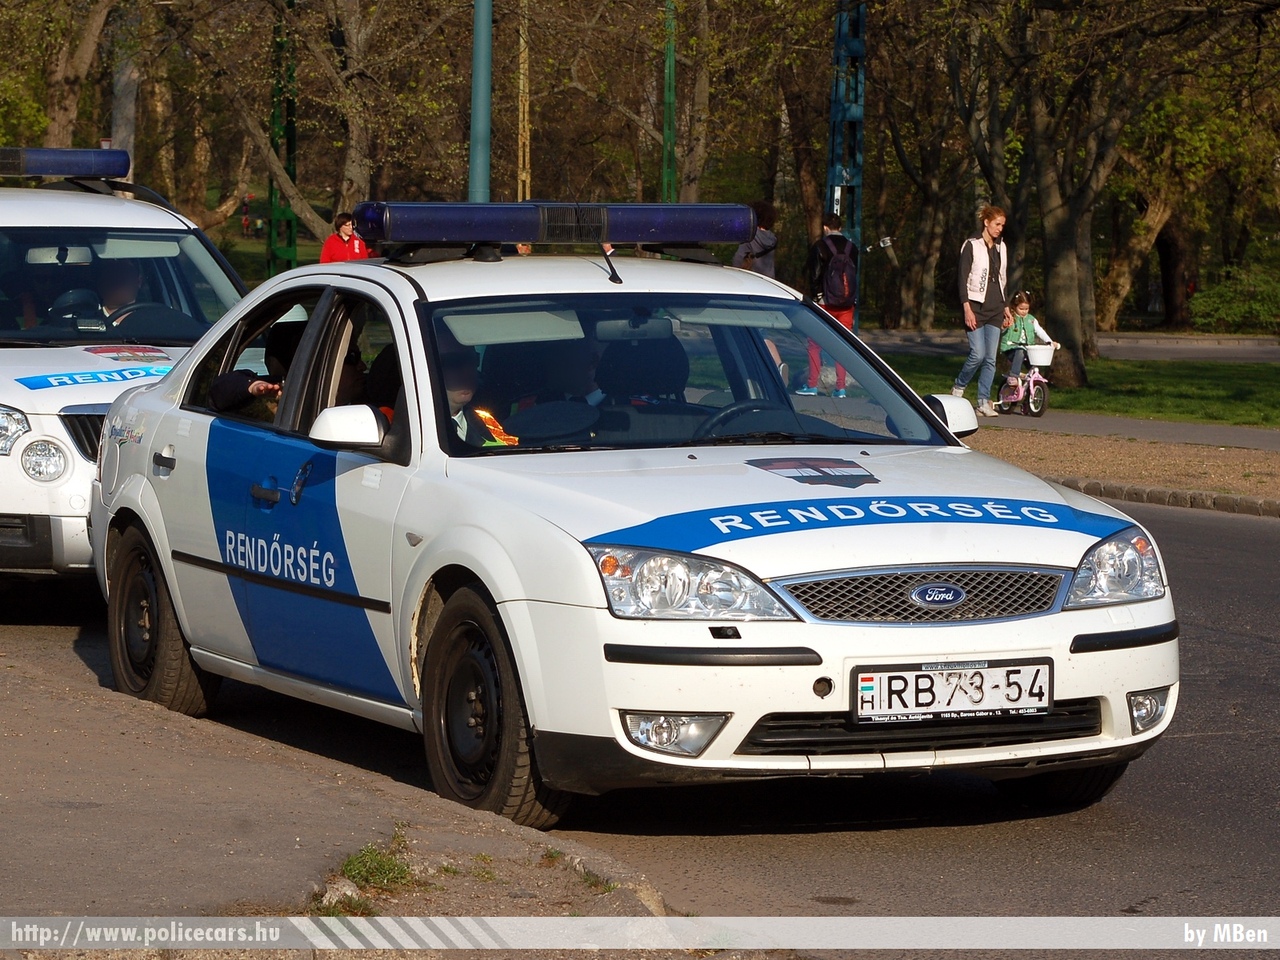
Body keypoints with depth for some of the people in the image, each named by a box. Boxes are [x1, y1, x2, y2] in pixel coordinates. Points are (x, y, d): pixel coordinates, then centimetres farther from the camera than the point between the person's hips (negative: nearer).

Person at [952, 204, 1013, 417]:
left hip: (995, 309, 6)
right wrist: (967, 308, -17)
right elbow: (963, 279, -9)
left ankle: (984, 402, 3)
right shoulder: (972, 246, -6)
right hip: (976, 307, -6)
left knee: (991, 358, 1)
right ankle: (958, 388, 10)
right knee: (978, 354, -14)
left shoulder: (1000, 247, 14)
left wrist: (1005, 307, 18)